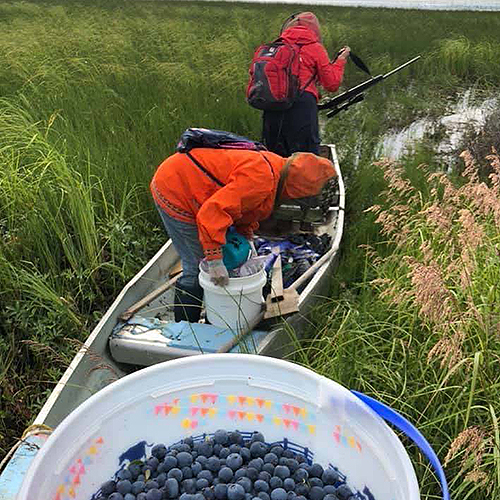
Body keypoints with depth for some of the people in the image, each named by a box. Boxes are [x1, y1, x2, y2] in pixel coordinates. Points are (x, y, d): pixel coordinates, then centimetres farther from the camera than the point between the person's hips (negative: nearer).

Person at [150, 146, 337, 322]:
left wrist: (246, 236, 0)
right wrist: (215, 260, -34)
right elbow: (214, 211, -36)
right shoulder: (259, 180, -31)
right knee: (197, 268, -7)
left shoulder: (275, 166, 1)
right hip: (174, 192, -10)